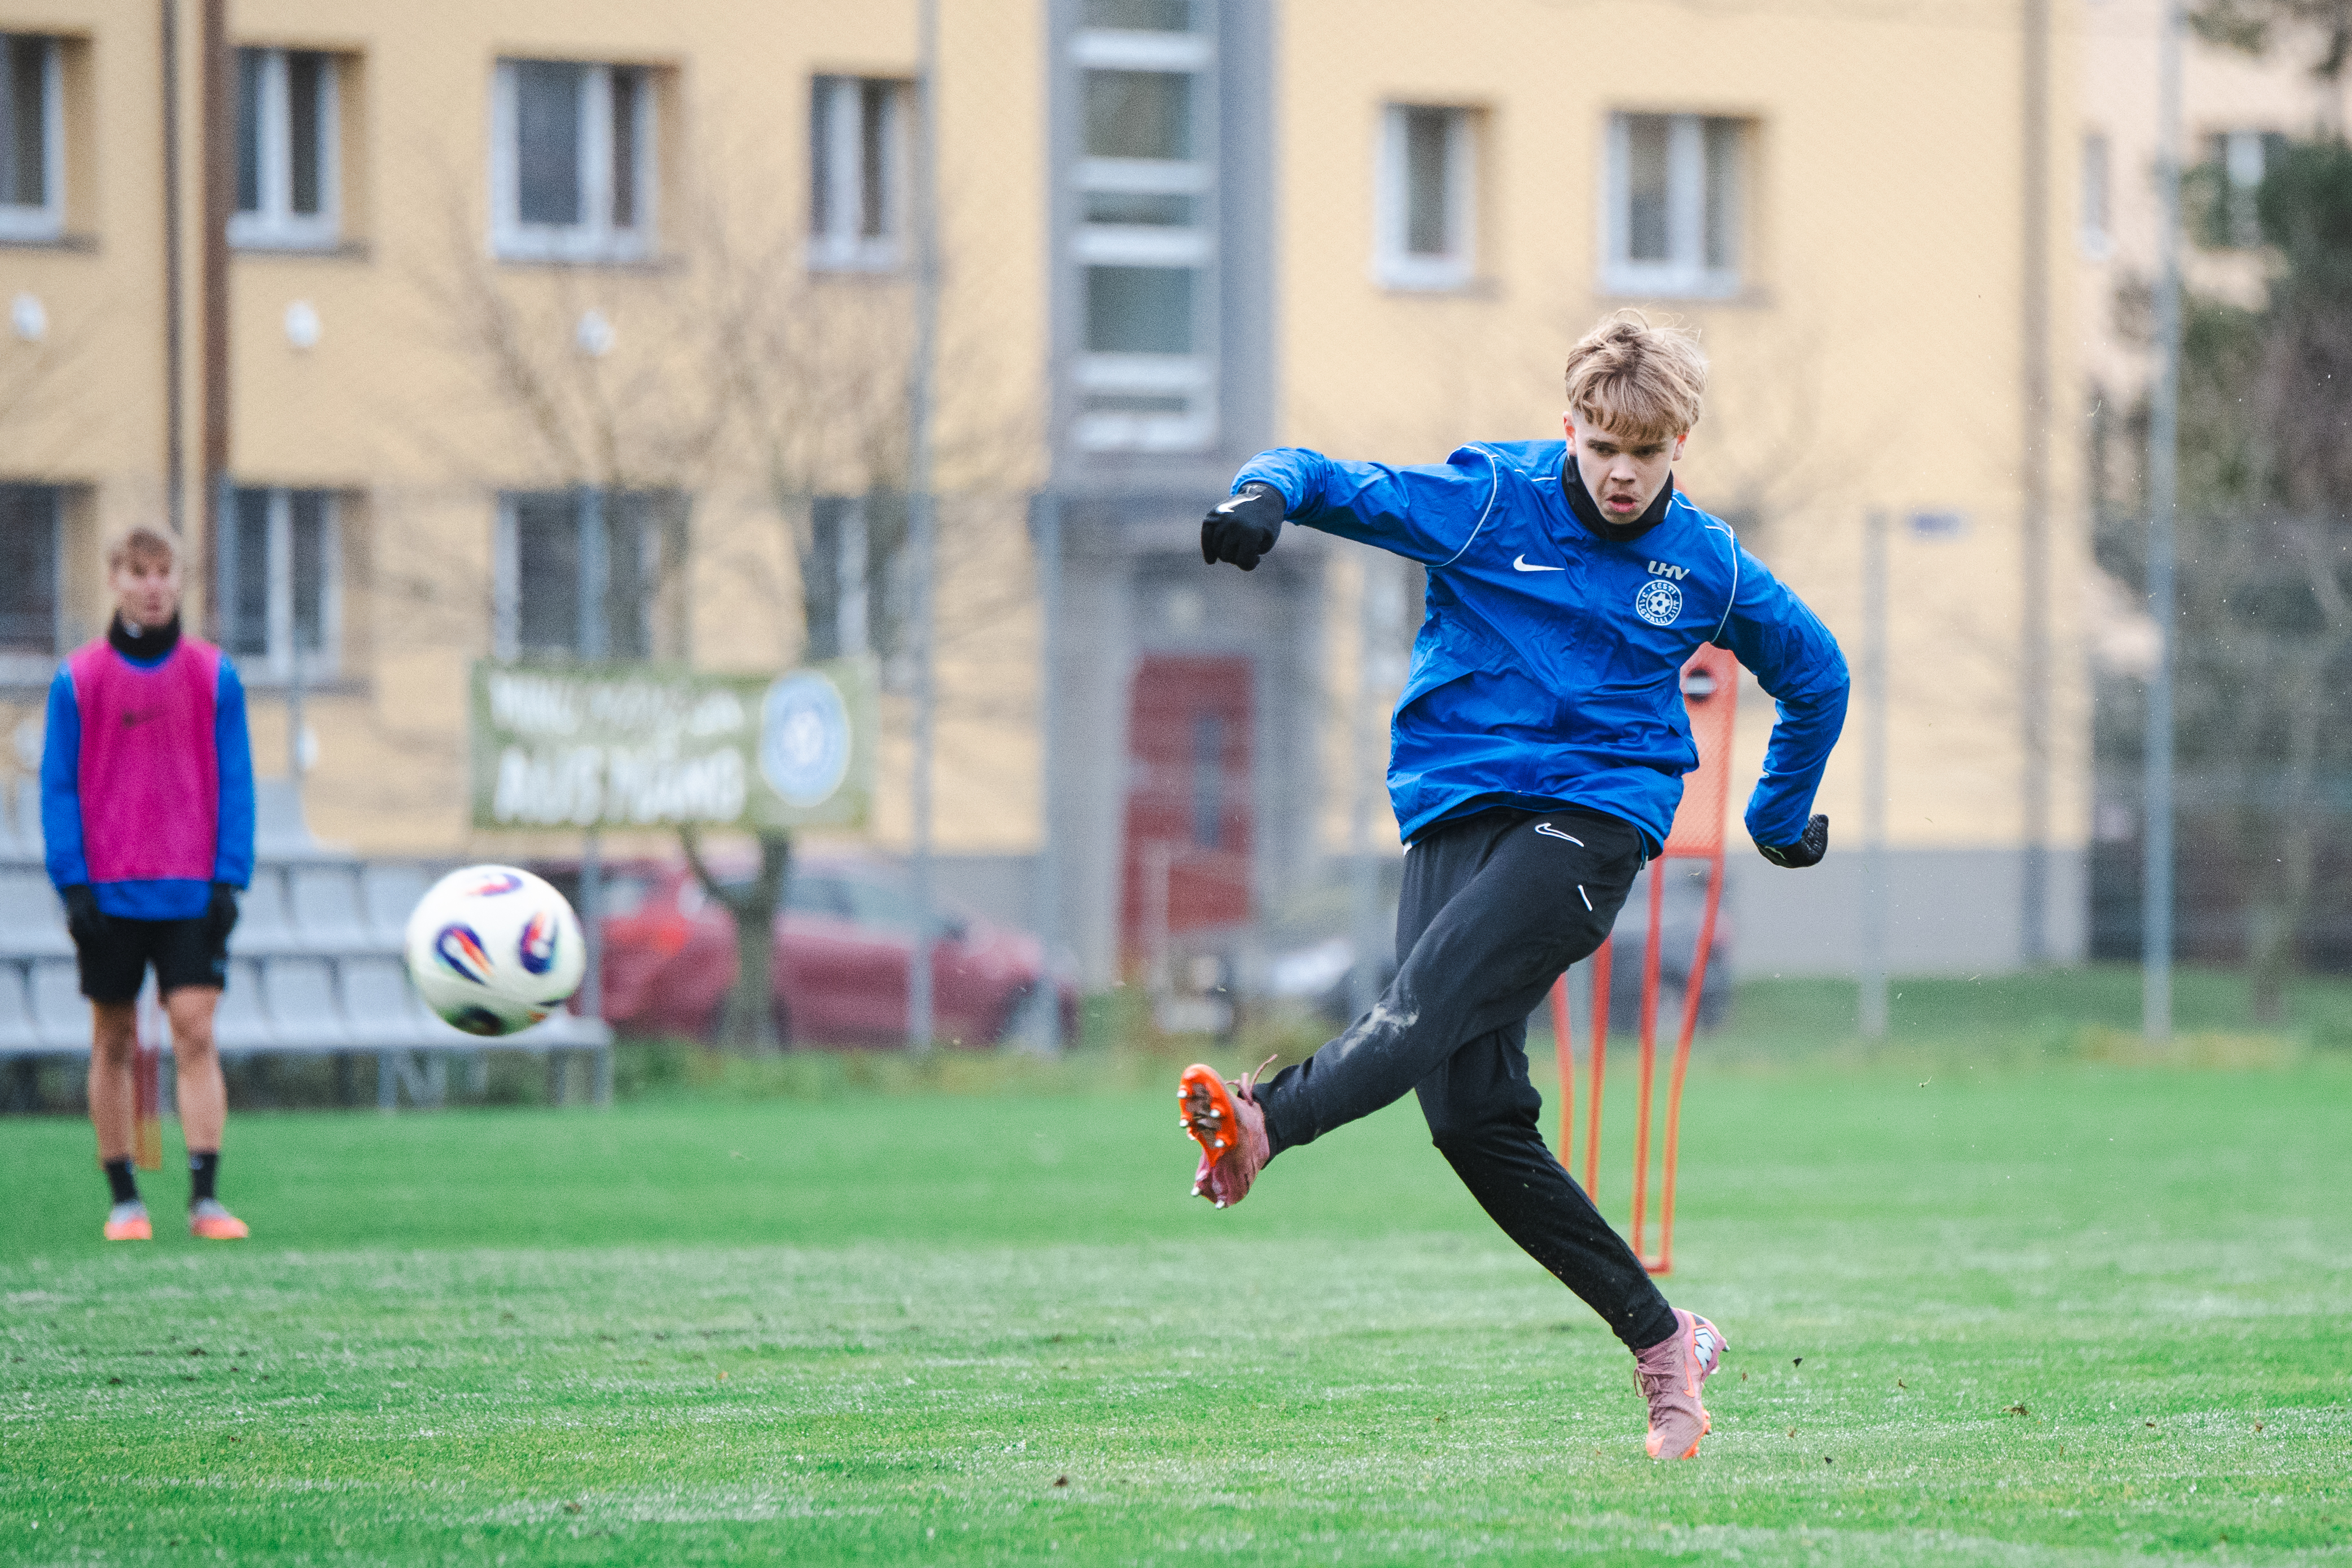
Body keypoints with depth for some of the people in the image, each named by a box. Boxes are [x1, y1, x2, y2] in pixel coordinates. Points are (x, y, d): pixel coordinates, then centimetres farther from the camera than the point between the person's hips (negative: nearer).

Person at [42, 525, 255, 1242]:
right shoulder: (78, 679, 1)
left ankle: (205, 1196, -10)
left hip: (192, 892, 0)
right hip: (109, 892, 0)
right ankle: (124, 1200, 12)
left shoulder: (214, 676, 4)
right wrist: (73, 883, -6)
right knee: (114, 1043, 5)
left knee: (196, 1035, -9)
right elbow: (59, 787, 2)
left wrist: (229, 879, -3)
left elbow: (234, 783, 5)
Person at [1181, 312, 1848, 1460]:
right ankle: (1661, 1341, 2)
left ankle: (1264, 1127, -54)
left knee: (1436, 994, -29)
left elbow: (1815, 674, 26)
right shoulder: (1488, 501, 3)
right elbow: (1331, 484, -2)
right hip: (1454, 815, 2)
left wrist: (1781, 818, 32)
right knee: (1470, 1112, -8)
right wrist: (1266, 493, -26)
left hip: (1593, 814, -2)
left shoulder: (1708, 568, 7)